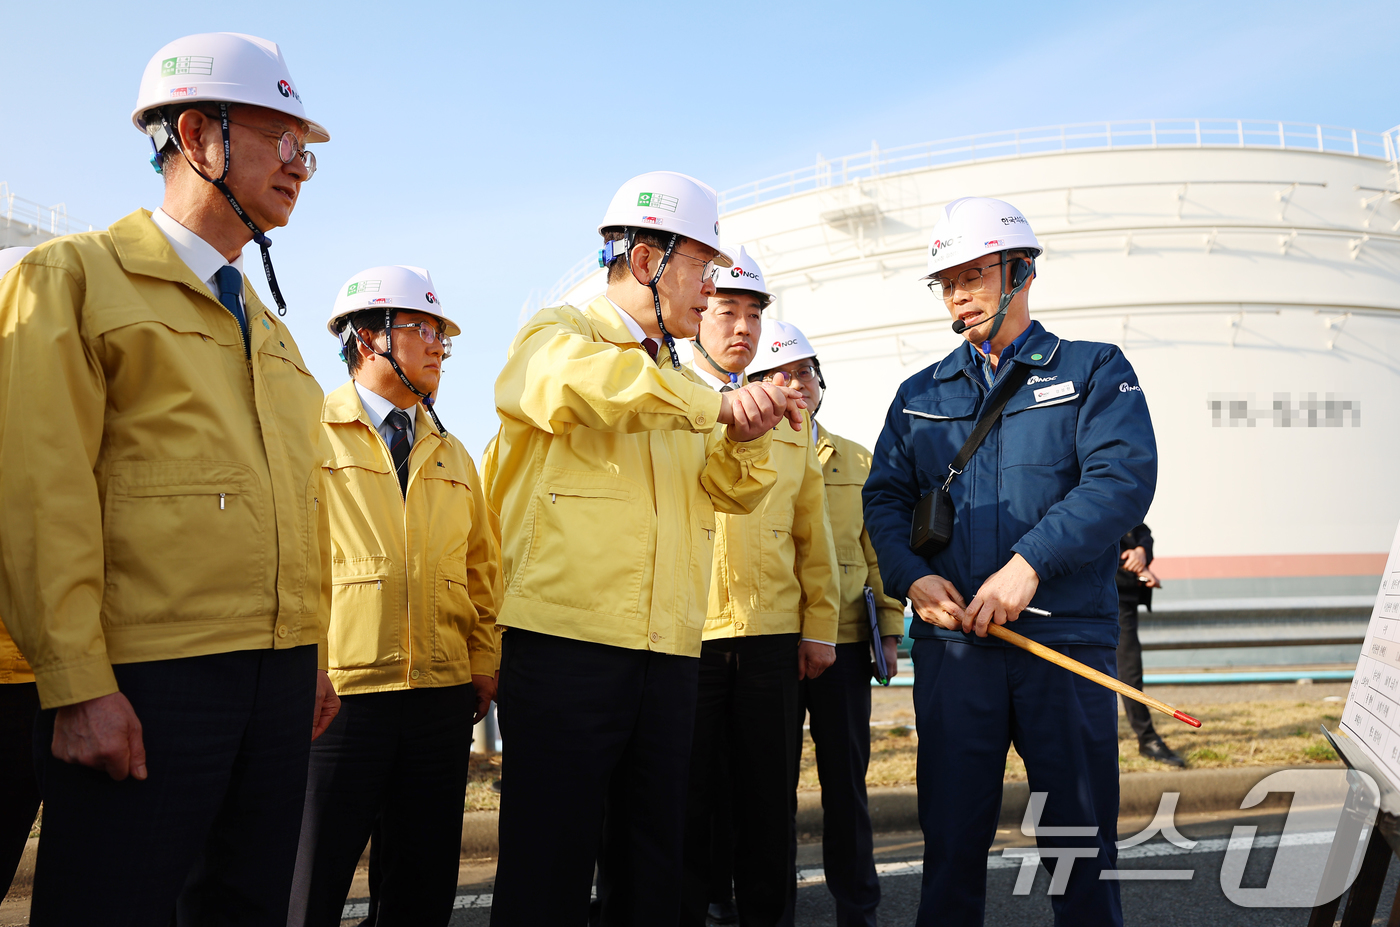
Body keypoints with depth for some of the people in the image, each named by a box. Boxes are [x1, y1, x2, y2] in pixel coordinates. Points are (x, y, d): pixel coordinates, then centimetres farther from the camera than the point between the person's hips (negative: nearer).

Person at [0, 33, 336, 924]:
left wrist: (315, 658, 15)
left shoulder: (270, 329, 20)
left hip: (280, 676, 7)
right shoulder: (75, 276, -1)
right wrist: (78, 686, -15)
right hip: (144, 682, -6)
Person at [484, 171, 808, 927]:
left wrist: (748, 435, -6)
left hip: (668, 649, 7)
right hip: (566, 639, -6)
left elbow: (732, 491, 15)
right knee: (552, 864, -2)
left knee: (651, 860, 11)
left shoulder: (678, 383, 24)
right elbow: (576, 378, -24)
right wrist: (717, 403, -24)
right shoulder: (555, 336, 2)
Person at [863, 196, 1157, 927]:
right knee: (952, 837, 7)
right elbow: (885, 497, 11)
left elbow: (1123, 477, -9)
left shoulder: (1094, 370, 6)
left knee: (1080, 839, 6)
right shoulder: (919, 394, 16)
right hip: (952, 641, 2)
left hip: (1067, 640, -2)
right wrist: (911, 577, -9)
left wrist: (1029, 563, -20)